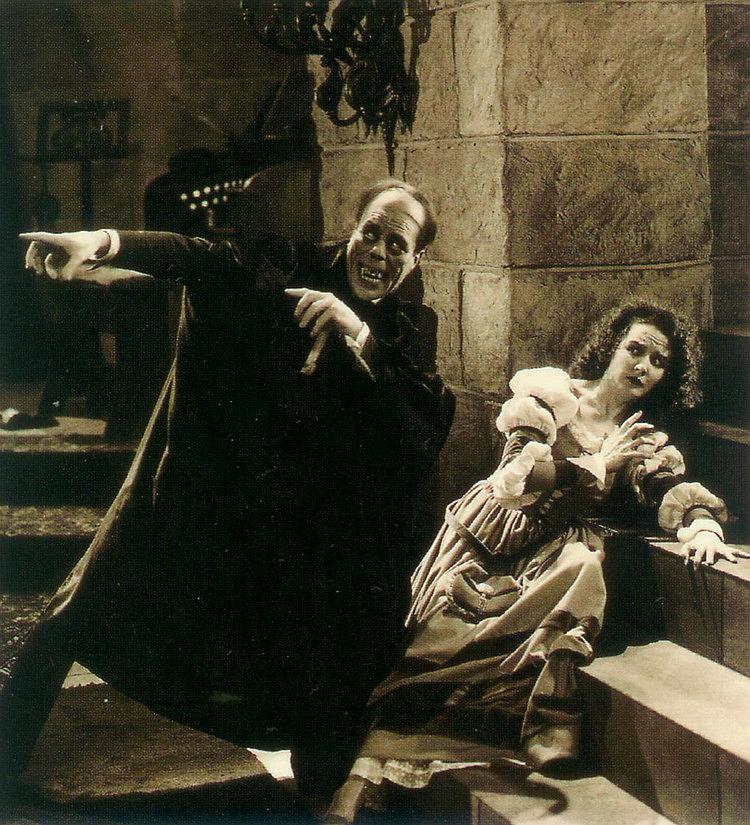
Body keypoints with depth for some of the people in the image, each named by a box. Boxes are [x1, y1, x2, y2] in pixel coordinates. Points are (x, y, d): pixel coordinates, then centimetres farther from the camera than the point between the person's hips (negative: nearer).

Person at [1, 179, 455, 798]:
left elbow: (424, 428, -16)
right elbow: (197, 257, -20)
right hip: (208, 501, -1)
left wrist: (358, 336, -29)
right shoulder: (289, 270, -1)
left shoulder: (403, 340, 4)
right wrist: (104, 242, -39)